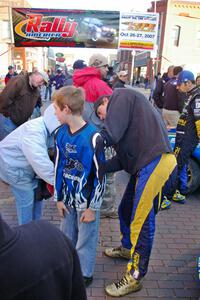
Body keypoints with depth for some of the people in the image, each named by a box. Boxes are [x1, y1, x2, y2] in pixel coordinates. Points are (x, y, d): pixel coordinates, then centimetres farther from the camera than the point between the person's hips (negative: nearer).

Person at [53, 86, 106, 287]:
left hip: (87, 200, -5)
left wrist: (93, 207, -11)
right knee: (67, 237, 22)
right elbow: (59, 167, 3)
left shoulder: (93, 138, -24)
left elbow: (100, 176, -17)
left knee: (85, 240, 13)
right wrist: (59, 198, 6)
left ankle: (85, 274, 37)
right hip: (68, 197, 6)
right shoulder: (61, 134, -5)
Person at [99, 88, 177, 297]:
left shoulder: (121, 95, 0)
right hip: (145, 165, 10)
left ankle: (135, 278, 16)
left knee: (142, 222, -1)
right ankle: (127, 248, 47)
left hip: (155, 164, -10)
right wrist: (100, 168, 7)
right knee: (125, 211, 22)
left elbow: (110, 135, -16)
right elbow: (123, 157, 16)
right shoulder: (128, 108, 26)